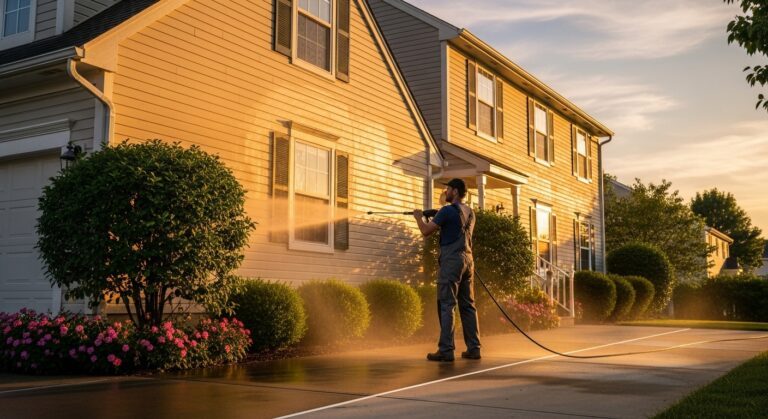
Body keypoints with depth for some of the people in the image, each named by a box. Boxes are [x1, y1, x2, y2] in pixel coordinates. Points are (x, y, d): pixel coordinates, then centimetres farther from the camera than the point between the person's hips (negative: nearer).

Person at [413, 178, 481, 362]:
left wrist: (419, 217, 11)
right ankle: (474, 348, 10)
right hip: (467, 260, 8)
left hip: (451, 261, -8)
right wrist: (436, 220, 23)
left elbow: (426, 231, -7)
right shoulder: (470, 213, 16)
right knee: (468, 305, 9)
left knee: (446, 305, -7)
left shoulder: (448, 211, -9)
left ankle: (446, 350, -9)